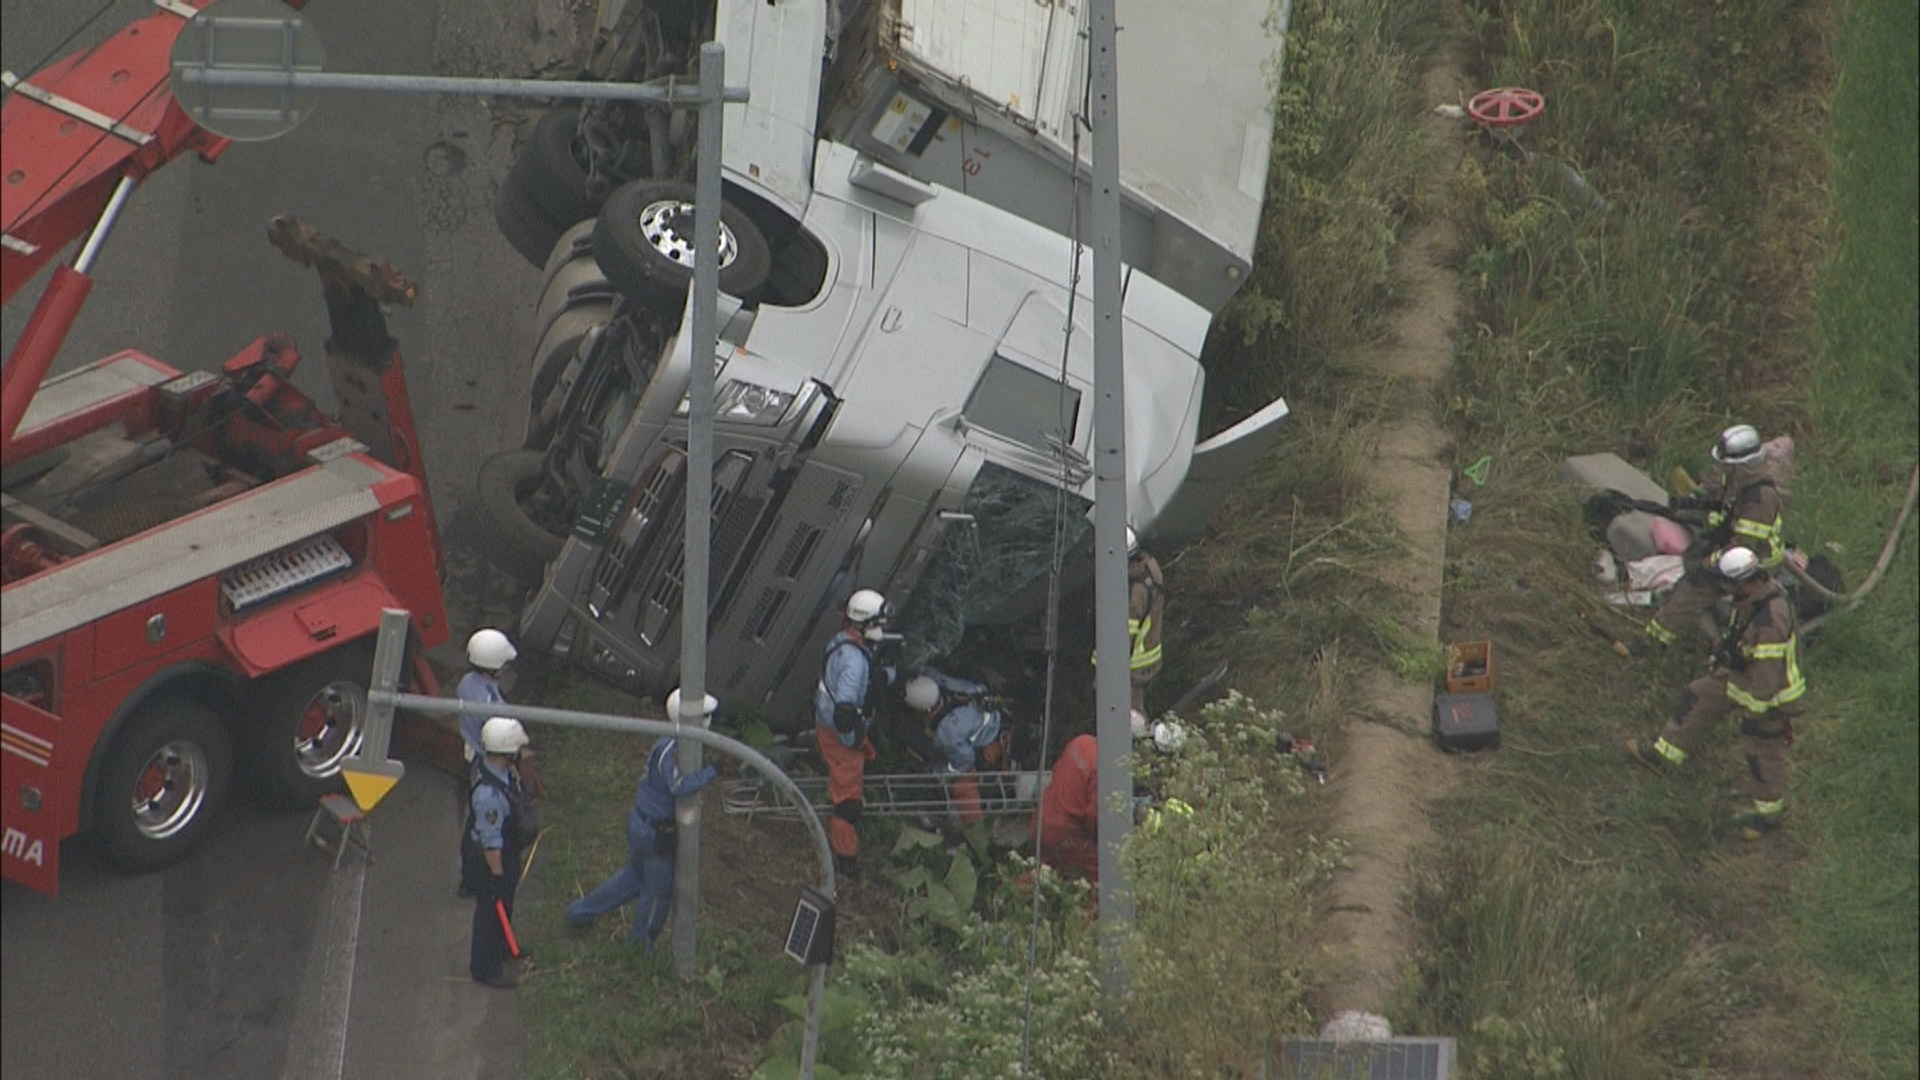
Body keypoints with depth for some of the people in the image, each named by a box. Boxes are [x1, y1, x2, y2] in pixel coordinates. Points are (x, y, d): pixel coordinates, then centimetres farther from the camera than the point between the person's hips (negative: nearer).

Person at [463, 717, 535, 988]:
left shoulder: (505, 774, -10)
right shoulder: (490, 794, -40)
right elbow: (491, 842, -30)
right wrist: (497, 876, -21)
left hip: (505, 855, 9)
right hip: (489, 863, -9)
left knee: (503, 908, 30)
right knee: (492, 912, 11)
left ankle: (498, 950, 53)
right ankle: (485, 968, 31)